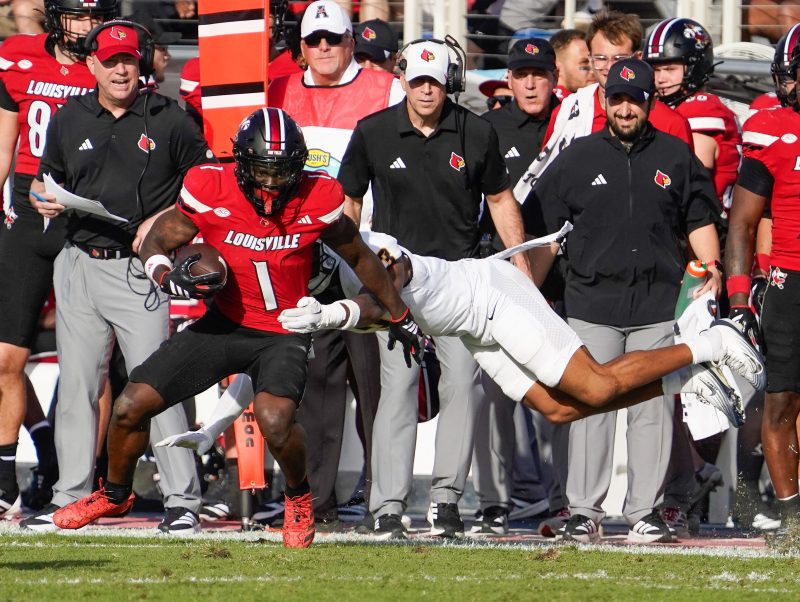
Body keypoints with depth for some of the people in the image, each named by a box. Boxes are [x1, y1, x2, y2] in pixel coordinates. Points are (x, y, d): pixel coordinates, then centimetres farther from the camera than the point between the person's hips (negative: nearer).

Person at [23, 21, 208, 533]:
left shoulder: (167, 120, 0)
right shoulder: (69, 121, 10)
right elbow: (47, 179, 22)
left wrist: (162, 220, -8)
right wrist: (44, 199, -1)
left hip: (140, 269, -4)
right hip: (79, 265, 4)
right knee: (76, 388, 8)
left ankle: (183, 500, -5)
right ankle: (72, 497, 16)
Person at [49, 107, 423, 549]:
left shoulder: (318, 199, -14)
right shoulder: (209, 190, -16)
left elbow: (358, 257, 4)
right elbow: (158, 240, -2)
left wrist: (399, 316, 15)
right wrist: (166, 274, -25)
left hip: (285, 334, -2)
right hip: (226, 325, 2)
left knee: (275, 420, -30)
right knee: (132, 405, -3)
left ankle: (299, 497, 4)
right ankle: (114, 494, 27)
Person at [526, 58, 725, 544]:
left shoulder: (676, 157, 10)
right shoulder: (578, 158, 8)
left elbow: (699, 219, 18)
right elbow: (541, 226, 11)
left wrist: (711, 266, 4)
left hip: (658, 304, 1)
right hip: (592, 302, -1)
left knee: (653, 408, 1)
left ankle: (646, 511, 6)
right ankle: (585, 512, 1)